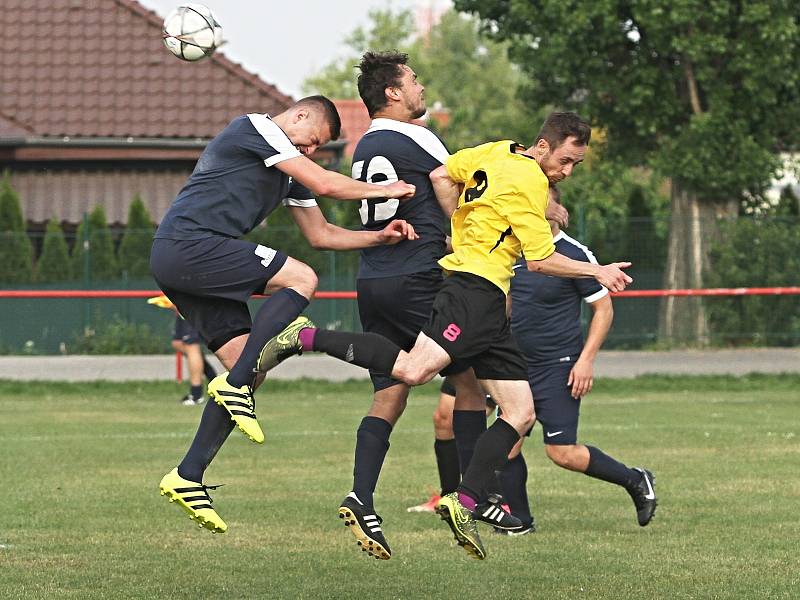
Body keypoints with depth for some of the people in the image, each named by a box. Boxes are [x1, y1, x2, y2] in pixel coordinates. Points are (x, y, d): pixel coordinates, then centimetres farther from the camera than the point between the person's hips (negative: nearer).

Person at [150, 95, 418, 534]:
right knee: (301, 280, -16)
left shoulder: (290, 172, 27)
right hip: (188, 244, -10)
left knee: (246, 369, 2)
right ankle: (234, 384, -19)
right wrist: (387, 190, 2)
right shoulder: (254, 128, -3)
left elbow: (321, 234, 30)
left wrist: (380, 236, 15)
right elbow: (324, 184, -10)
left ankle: (187, 477, -1)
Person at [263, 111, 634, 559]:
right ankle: (307, 338, -19)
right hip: (476, 289, -10)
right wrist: (596, 271, 3)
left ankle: (464, 504, -1)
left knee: (521, 414, 4)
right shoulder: (530, 182, -9)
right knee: (413, 369, -28)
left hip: (488, 307, 10)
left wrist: (465, 230, 21)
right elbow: (541, 260, -9)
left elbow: (441, 176, 19)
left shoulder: (496, 152, 16)